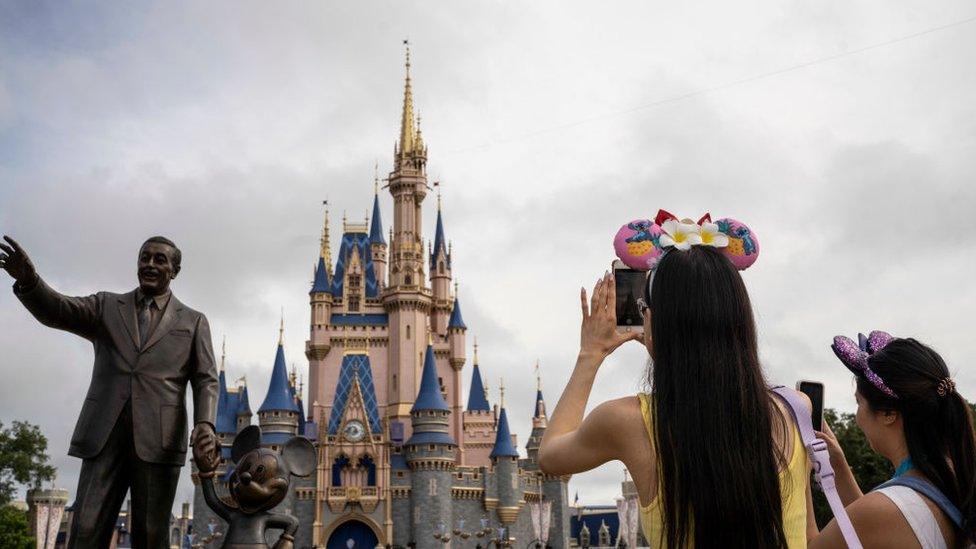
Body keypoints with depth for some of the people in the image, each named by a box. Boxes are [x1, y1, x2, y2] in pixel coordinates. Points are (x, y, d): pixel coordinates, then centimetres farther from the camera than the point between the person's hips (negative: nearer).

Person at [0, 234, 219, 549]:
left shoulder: (193, 321, 13)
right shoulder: (106, 306, 16)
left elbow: (206, 380, 6)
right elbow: (56, 311, -2)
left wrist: (205, 423, -15)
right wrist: (28, 279, -25)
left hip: (158, 439, -1)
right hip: (105, 434, 1)